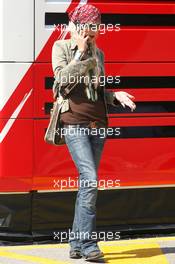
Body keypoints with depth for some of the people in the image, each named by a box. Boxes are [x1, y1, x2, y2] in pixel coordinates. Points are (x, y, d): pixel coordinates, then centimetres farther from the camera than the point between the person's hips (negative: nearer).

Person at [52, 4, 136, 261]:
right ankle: (88, 244, -14)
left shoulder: (98, 53, 17)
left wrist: (116, 96, 3)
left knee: (87, 183, 5)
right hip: (75, 121, -6)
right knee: (90, 181, -18)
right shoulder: (61, 47, 2)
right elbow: (63, 80, -10)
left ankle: (76, 243, 12)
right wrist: (81, 52, -9)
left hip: (98, 122, 6)